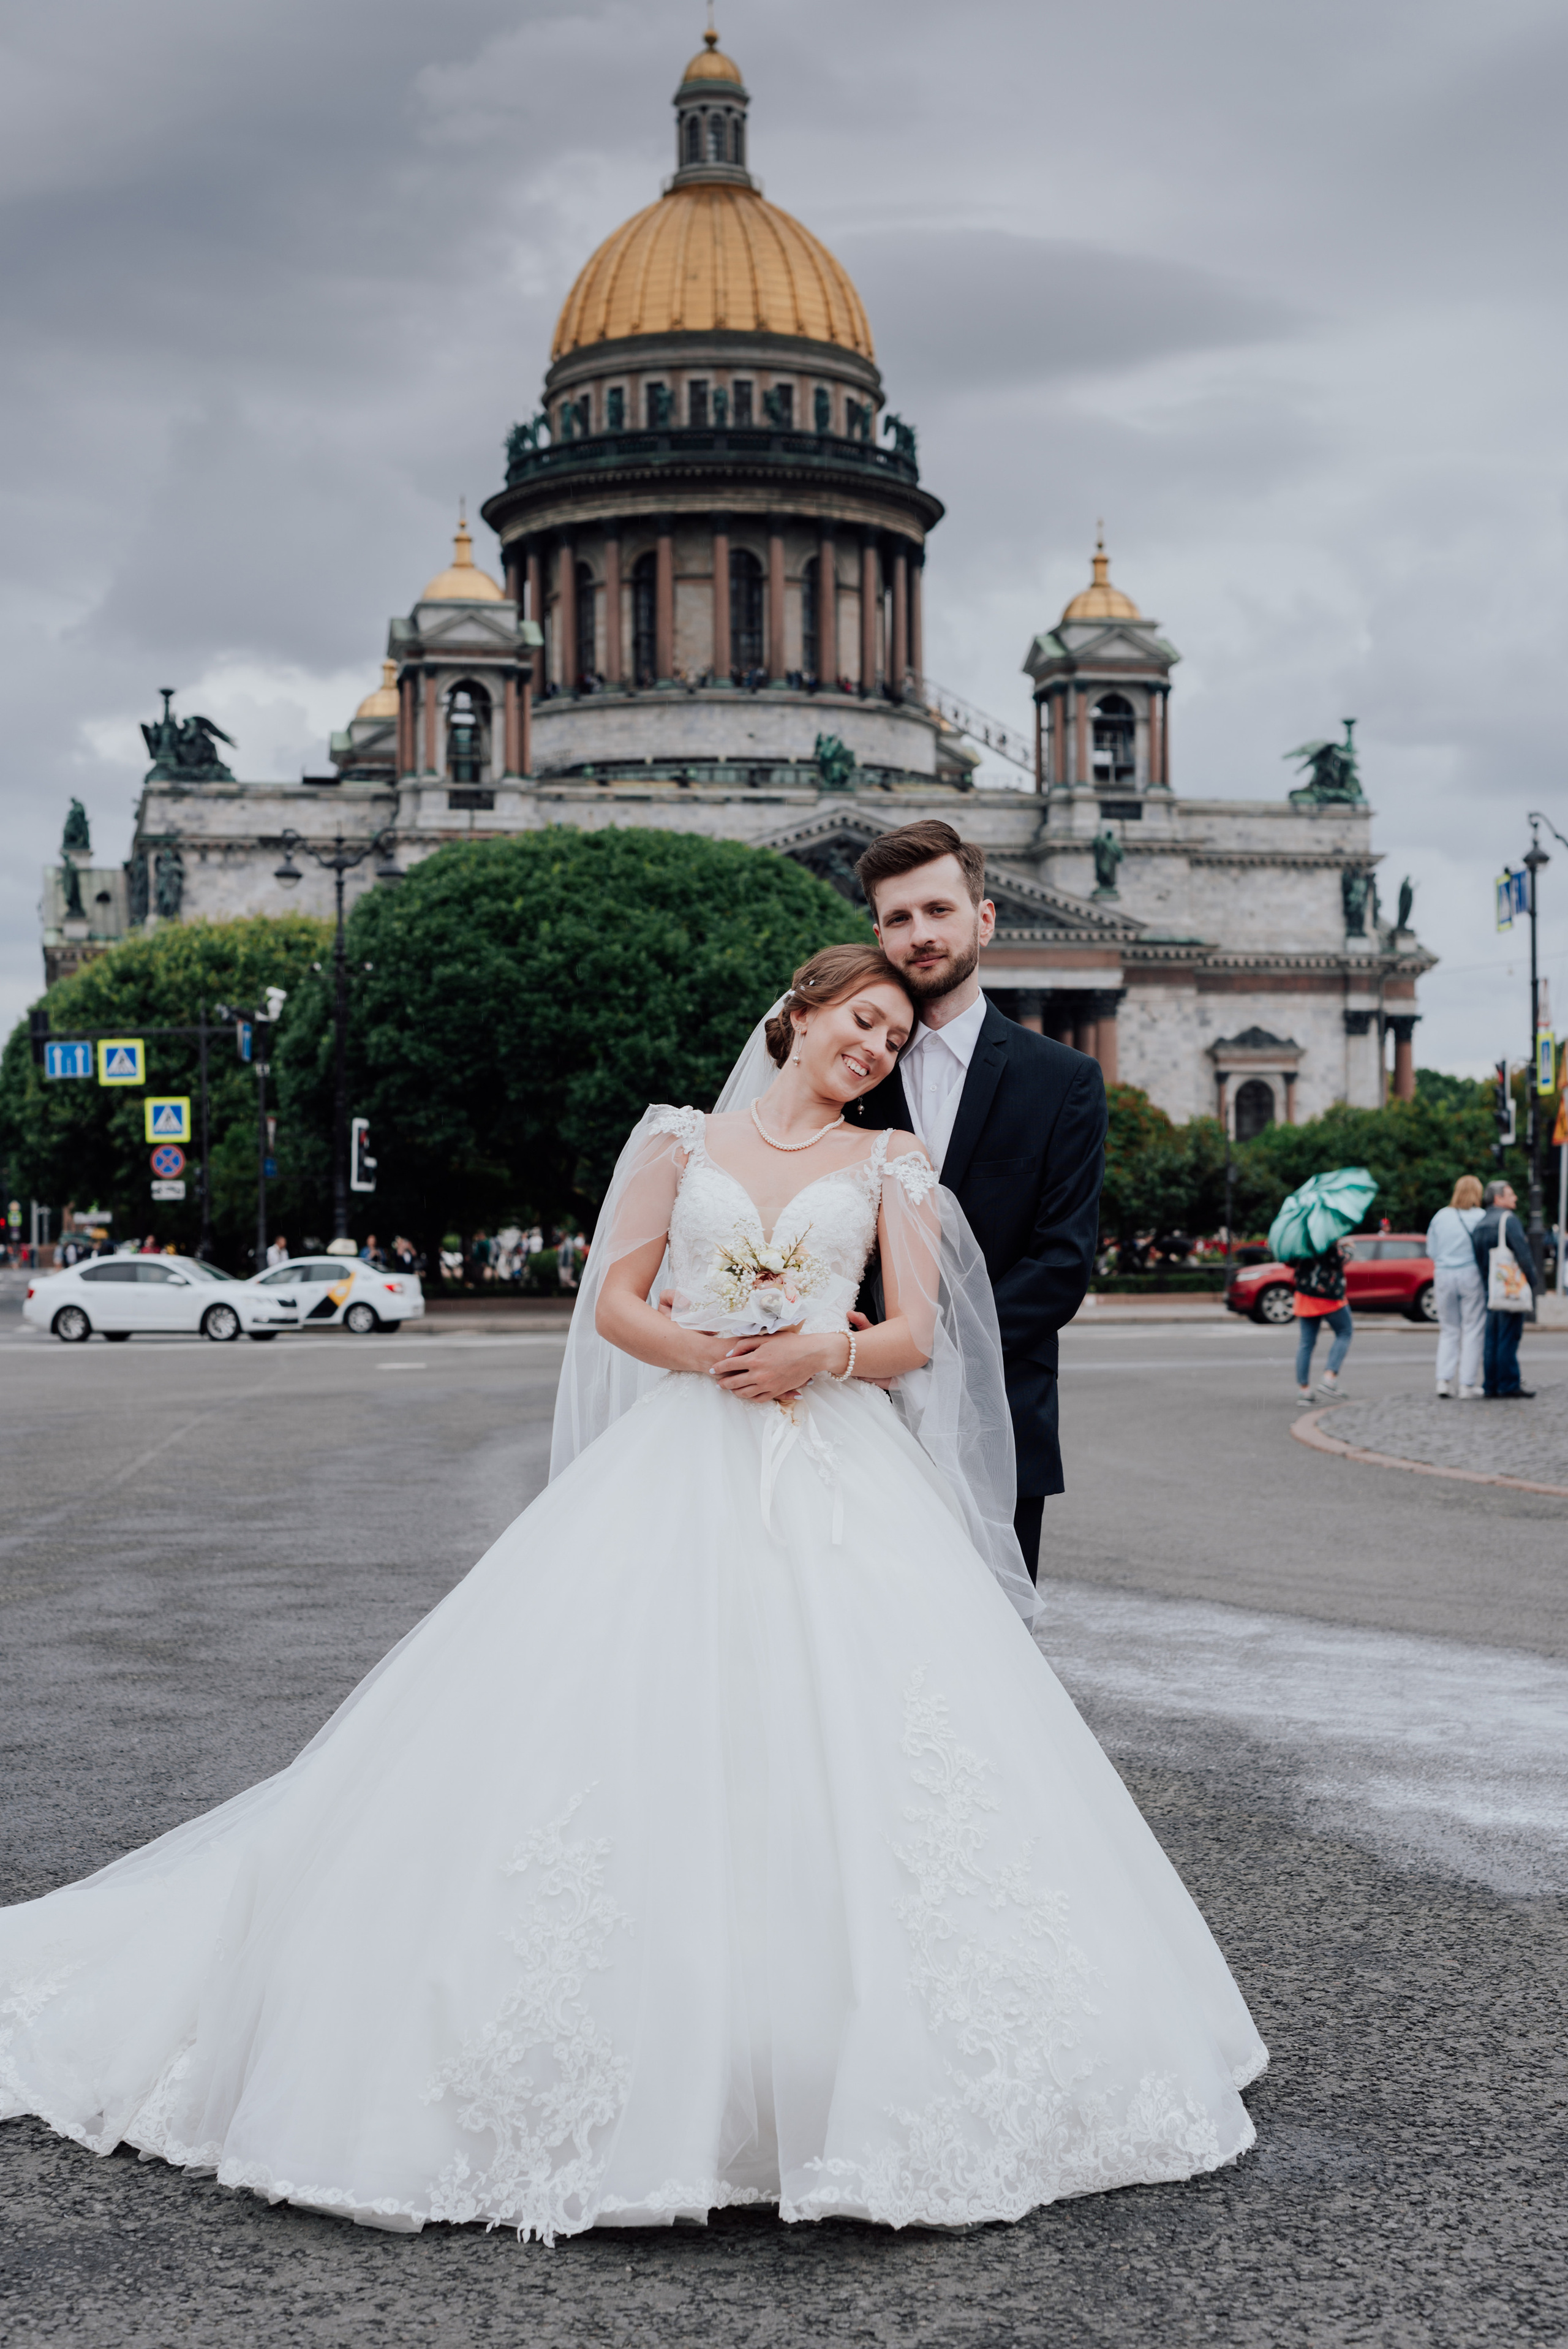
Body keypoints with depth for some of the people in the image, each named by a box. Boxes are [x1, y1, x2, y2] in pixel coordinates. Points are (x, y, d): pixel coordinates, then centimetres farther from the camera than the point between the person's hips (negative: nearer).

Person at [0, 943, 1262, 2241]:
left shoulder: (891, 1163, 13)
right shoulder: (682, 1139, 13)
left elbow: (917, 1335, 5)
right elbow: (614, 1303, 8)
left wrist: (824, 1353, -14)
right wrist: (700, 1353, -11)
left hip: (839, 1479, 0)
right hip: (682, 1466, 0)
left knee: (860, 1736, -14)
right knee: (626, 1728, -12)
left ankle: (863, 2065, -3)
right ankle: (619, 2060, -1)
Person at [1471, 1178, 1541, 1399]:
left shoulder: (1480, 1224, 15)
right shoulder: (1508, 1219, -9)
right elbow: (1522, 1252, -15)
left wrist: (1486, 1283, 17)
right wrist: (1533, 1280, -6)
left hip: (1490, 1289, 8)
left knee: (1492, 1338, 9)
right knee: (1509, 1338, -6)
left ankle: (1491, 1386, 10)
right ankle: (1509, 1386, -5)